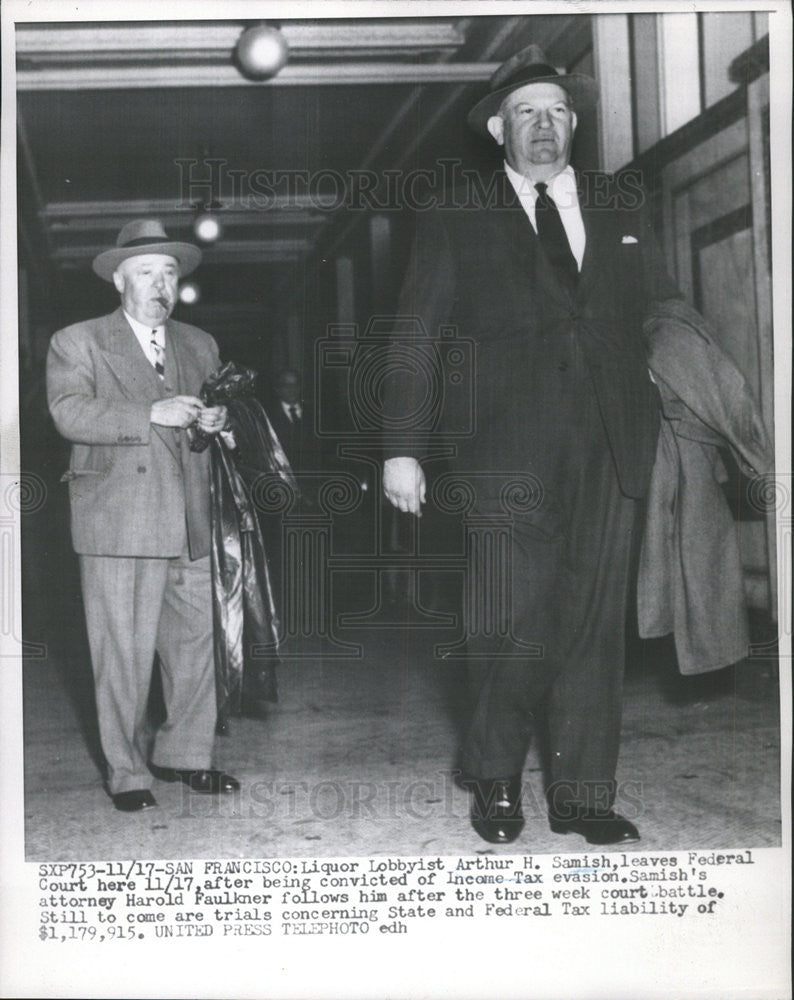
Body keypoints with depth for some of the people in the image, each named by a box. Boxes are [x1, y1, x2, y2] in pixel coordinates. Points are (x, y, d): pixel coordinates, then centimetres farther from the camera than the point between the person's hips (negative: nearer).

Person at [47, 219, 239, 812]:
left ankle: (185, 754, 23)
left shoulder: (200, 346, 20)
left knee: (195, 643, 7)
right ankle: (128, 773, 11)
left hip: (189, 526, 5)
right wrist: (152, 415, -18)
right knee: (123, 654, -1)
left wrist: (215, 422, 0)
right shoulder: (77, 342, 5)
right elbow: (71, 415, -9)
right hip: (118, 523, -4)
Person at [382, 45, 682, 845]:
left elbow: (664, 312, 16)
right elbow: (413, 339, 4)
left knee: (596, 624, 4)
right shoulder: (455, 223, 9)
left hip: (613, 448, 3)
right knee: (514, 624, -3)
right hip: (510, 452, -2)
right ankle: (495, 783, 17)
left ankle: (583, 794, 14)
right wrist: (402, 448, -5)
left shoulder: (621, 207, 18)